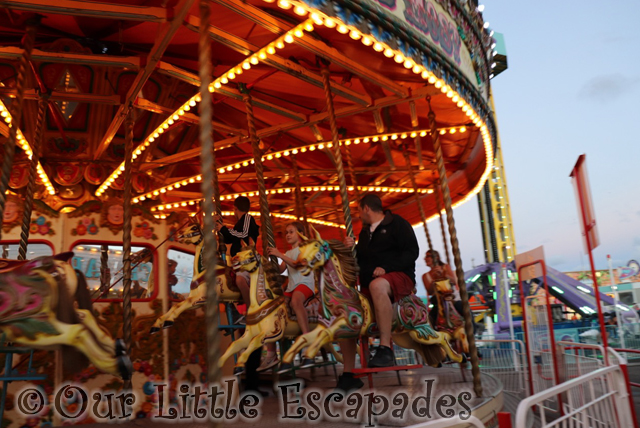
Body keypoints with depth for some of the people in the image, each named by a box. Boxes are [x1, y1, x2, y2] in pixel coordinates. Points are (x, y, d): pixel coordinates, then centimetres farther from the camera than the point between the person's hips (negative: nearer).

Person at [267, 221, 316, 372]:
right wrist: (270, 258, -2)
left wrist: (279, 255, -21)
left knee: (295, 300, -40)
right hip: (291, 286, 8)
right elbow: (279, 270, 12)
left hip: (305, 283, -7)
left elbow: (298, 264, -14)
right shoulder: (288, 254, 26)